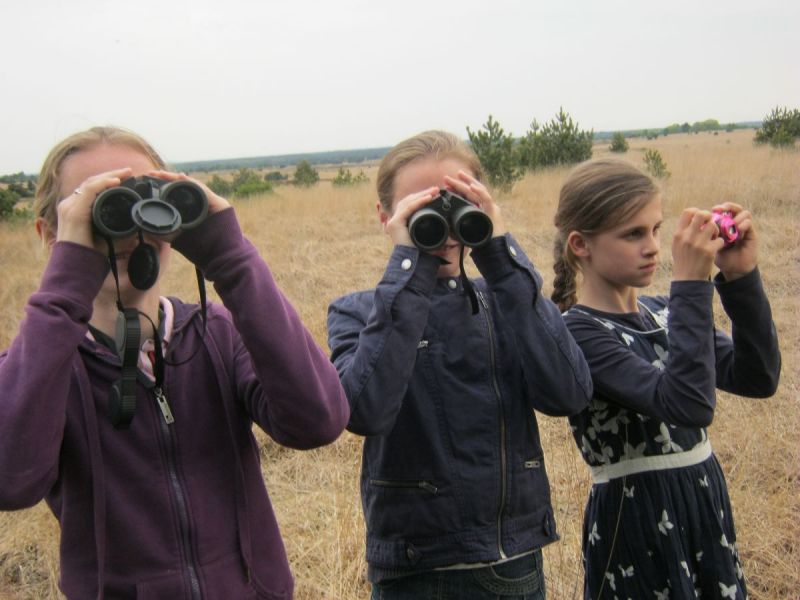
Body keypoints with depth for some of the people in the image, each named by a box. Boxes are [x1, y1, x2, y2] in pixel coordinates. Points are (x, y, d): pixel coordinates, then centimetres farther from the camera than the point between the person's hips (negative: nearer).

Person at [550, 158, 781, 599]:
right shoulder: (578, 332, -17)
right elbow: (687, 404, -28)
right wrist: (692, 281, -27)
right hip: (636, 520, -7)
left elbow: (758, 378, -3)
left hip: (708, 507, 7)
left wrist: (741, 277, -12)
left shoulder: (663, 313, 6)